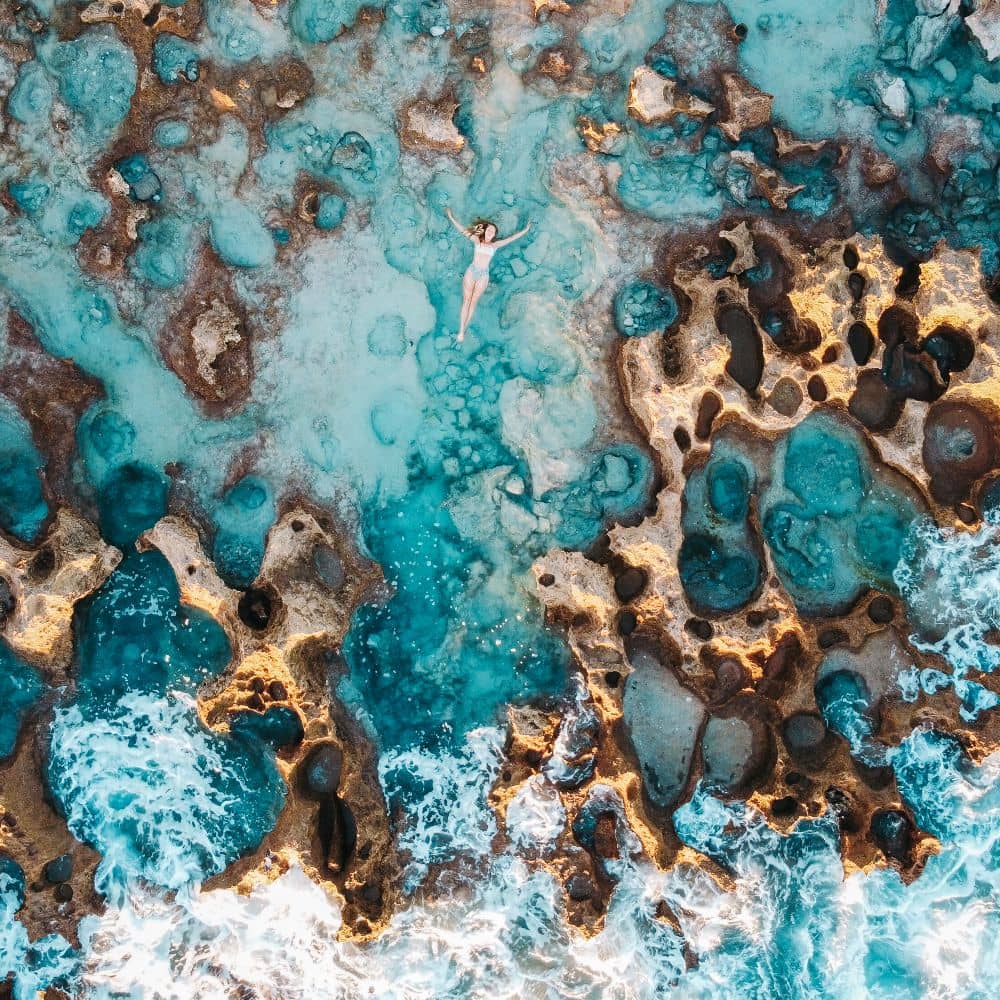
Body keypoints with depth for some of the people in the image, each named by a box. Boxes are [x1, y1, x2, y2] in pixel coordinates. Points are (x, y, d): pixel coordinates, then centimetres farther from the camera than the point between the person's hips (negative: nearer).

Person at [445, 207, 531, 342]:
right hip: (471, 271, -1)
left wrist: (525, 230, 8)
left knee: (473, 301, 4)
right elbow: (462, 230, 3)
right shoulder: (476, 240, 4)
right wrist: (451, 217, -1)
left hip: (483, 275, 1)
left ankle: (464, 329, 8)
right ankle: (461, 331, -2)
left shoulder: (495, 245, 7)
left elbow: (511, 238, 8)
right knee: (466, 300, -1)